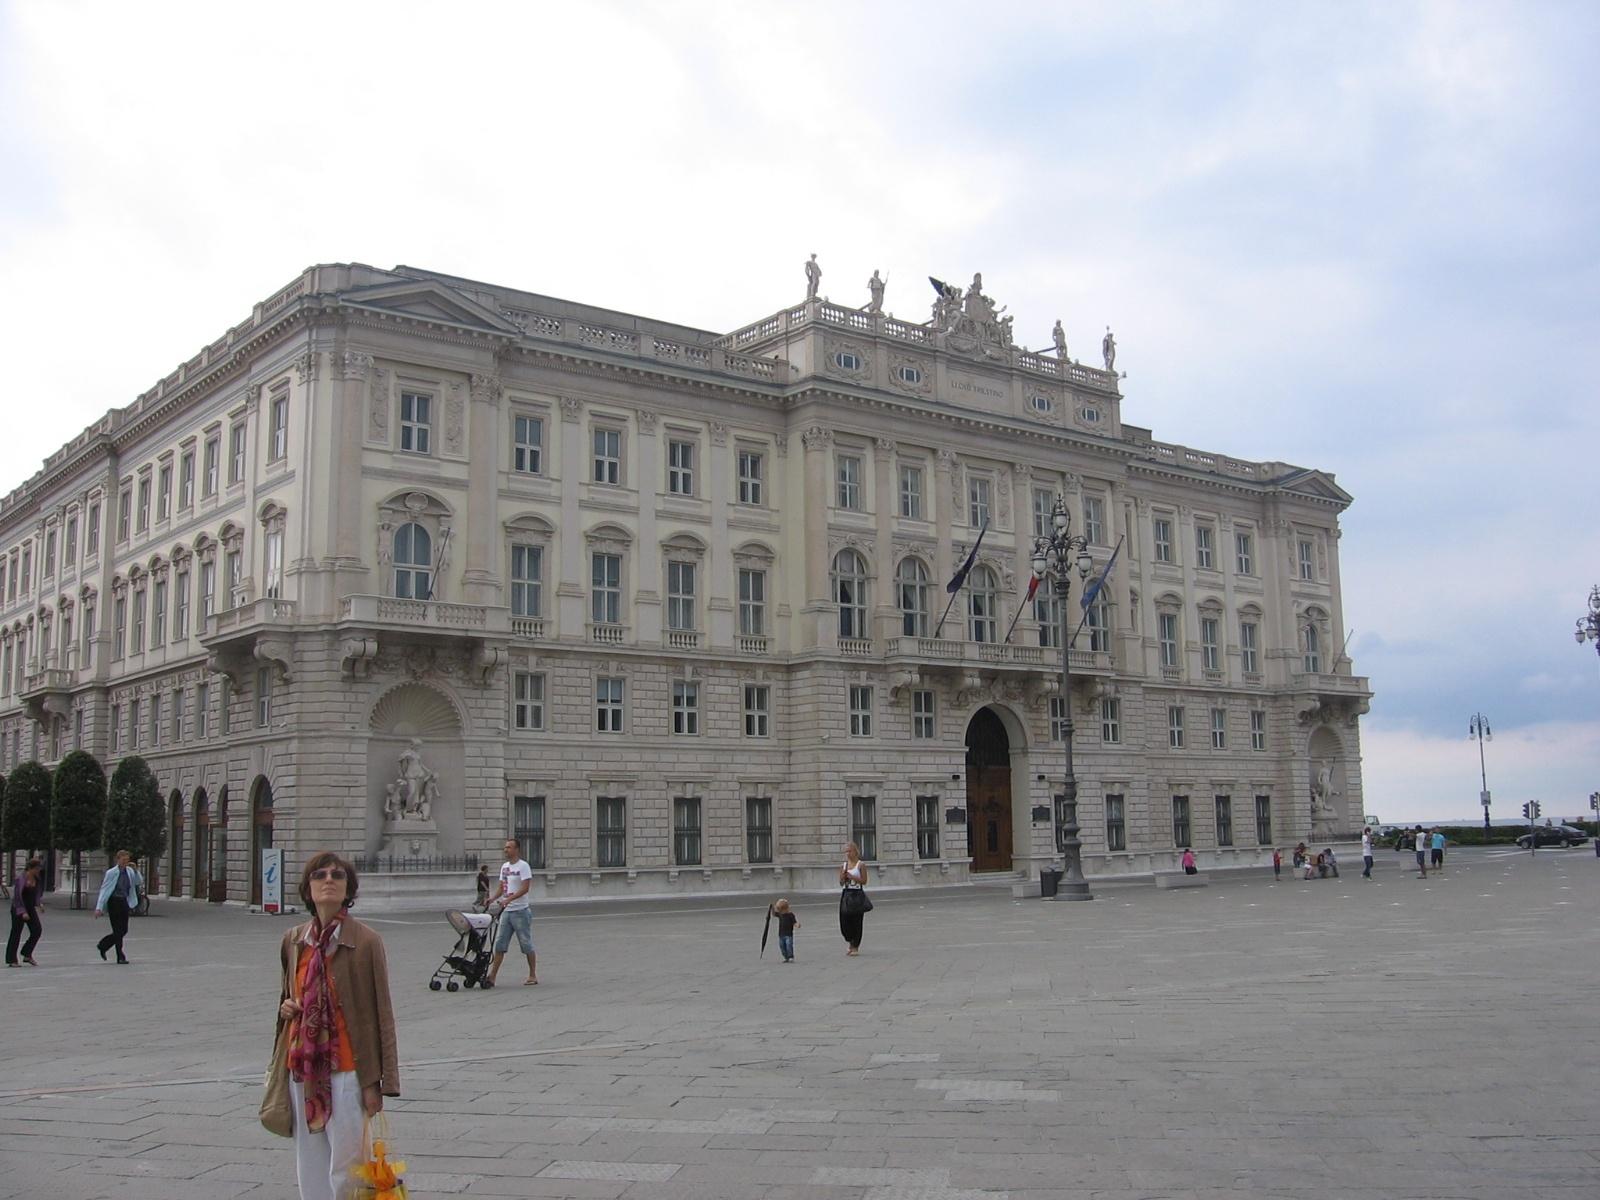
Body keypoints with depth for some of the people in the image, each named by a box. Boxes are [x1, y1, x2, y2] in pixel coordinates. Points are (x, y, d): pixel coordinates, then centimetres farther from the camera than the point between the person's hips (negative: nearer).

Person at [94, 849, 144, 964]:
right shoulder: (111, 873, -8)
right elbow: (104, 890, -9)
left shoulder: (129, 871, 7)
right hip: (114, 902, -6)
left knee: (123, 930, 10)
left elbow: (139, 882, 4)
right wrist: (99, 907, -14)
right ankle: (120, 957, 1)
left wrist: (135, 869, -7)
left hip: (124, 902, 6)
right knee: (118, 931, -5)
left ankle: (103, 946, 32)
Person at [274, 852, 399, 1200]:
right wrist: (285, 1008, -1)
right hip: (303, 1069, 5)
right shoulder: (294, 940, 6)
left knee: (345, 1171, -3)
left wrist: (376, 1082, -10)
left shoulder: (366, 941, -9)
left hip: (346, 1070, -5)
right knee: (310, 1170, 11)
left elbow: (382, 1013, -8)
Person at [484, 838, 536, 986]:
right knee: (499, 944, 3)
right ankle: (492, 977, 3)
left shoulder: (523, 866, -11)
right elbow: (501, 887, 16)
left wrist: (509, 899, -28)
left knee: (526, 944, 2)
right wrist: (492, 899, -2)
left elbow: (525, 888, -20)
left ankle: (533, 976, 12)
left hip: (521, 911, -7)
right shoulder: (504, 866, 13)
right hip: (506, 911, 7)